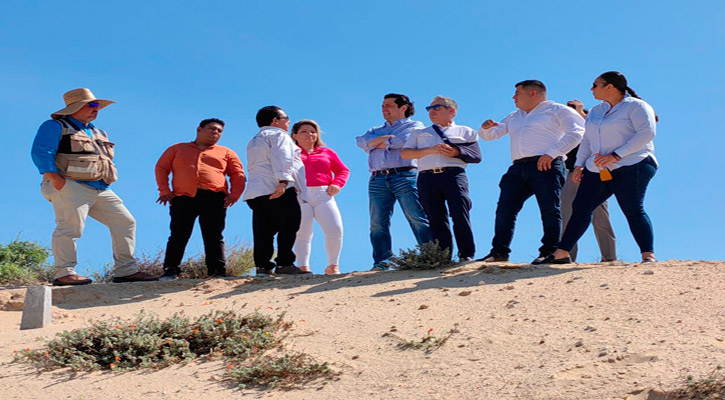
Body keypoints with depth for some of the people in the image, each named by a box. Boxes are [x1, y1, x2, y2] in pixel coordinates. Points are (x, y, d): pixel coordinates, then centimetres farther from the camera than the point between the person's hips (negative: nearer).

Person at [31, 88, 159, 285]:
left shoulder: (99, 133, 27)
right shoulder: (55, 127, 3)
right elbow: (40, 152, -8)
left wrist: (107, 180, 16)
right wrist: (53, 177, -20)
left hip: (101, 190, 7)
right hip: (70, 187, -7)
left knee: (125, 222, 2)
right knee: (70, 227, -19)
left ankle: (125, 271, 4)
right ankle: (64, 273, -15)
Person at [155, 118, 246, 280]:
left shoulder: (226, 153, 22)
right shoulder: (177, 149, 21)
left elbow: (238, 174, 16)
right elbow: (161, 168, 16)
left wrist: (234, 195, -1)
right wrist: (164, 190, 1)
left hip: (214, 198, 1)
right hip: (183, 198, 0)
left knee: (214, 237, -3)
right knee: (178, 235, -5)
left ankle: (217, 271, -3)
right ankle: (170, 270, -2)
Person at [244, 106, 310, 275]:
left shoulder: (254, 141, 31)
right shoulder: (278, 135, 3)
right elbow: (282, 158, -13)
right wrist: (284, 180, -25)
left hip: (255, 190, 8)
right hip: (279, 190, -8)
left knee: (263, 232, 4)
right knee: (289, 225, -9)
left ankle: (262, 266, -3)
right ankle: (284, 263, -15)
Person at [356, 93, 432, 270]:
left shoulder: (414, 126, 13)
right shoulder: (376, 130, 29)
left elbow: (402, 141, -8)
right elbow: (362, 141, 8)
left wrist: (377, 143, 5)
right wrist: (387, 138, -2)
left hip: (404, 176, -4)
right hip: (378, 180, 5)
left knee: (418, 219, -12)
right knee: (378, 223, -5)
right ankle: (381, 262, -6)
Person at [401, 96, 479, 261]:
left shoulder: (465, 131, 24)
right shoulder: (419, 133, 29)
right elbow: (405, 153, 11)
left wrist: (457, 152, -5)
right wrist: (430, 150, -2)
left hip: (454, 174, -2)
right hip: (427, 178, 2)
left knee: (460, 214, -16)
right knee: (436, 219, -6)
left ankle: (467, 255, -13)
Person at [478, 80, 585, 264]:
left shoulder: (556, 110, 9)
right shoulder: (514, 117, 31)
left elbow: (576, 132, -5)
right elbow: (490, 135, 31)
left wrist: (552, 153, -15)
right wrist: (486, 128, 5)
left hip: (545, 166, -6)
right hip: (518, 168, 6)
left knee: (550, 209, -10)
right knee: (505, 208, -5)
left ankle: (549, 251, -8)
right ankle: (499, 251, -3)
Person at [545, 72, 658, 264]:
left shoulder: (635, 106, -3)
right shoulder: (596, 111, 22)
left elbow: (647, 133, -15)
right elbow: (587, 140, 27)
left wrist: (615, 155, -21)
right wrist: (579, 164, 11)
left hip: (630, 167, -7)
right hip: (599, 170, 7)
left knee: (633, 210, -16)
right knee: (580, 207, 1)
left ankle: (648, 255, -13)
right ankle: (561, 253, 3)